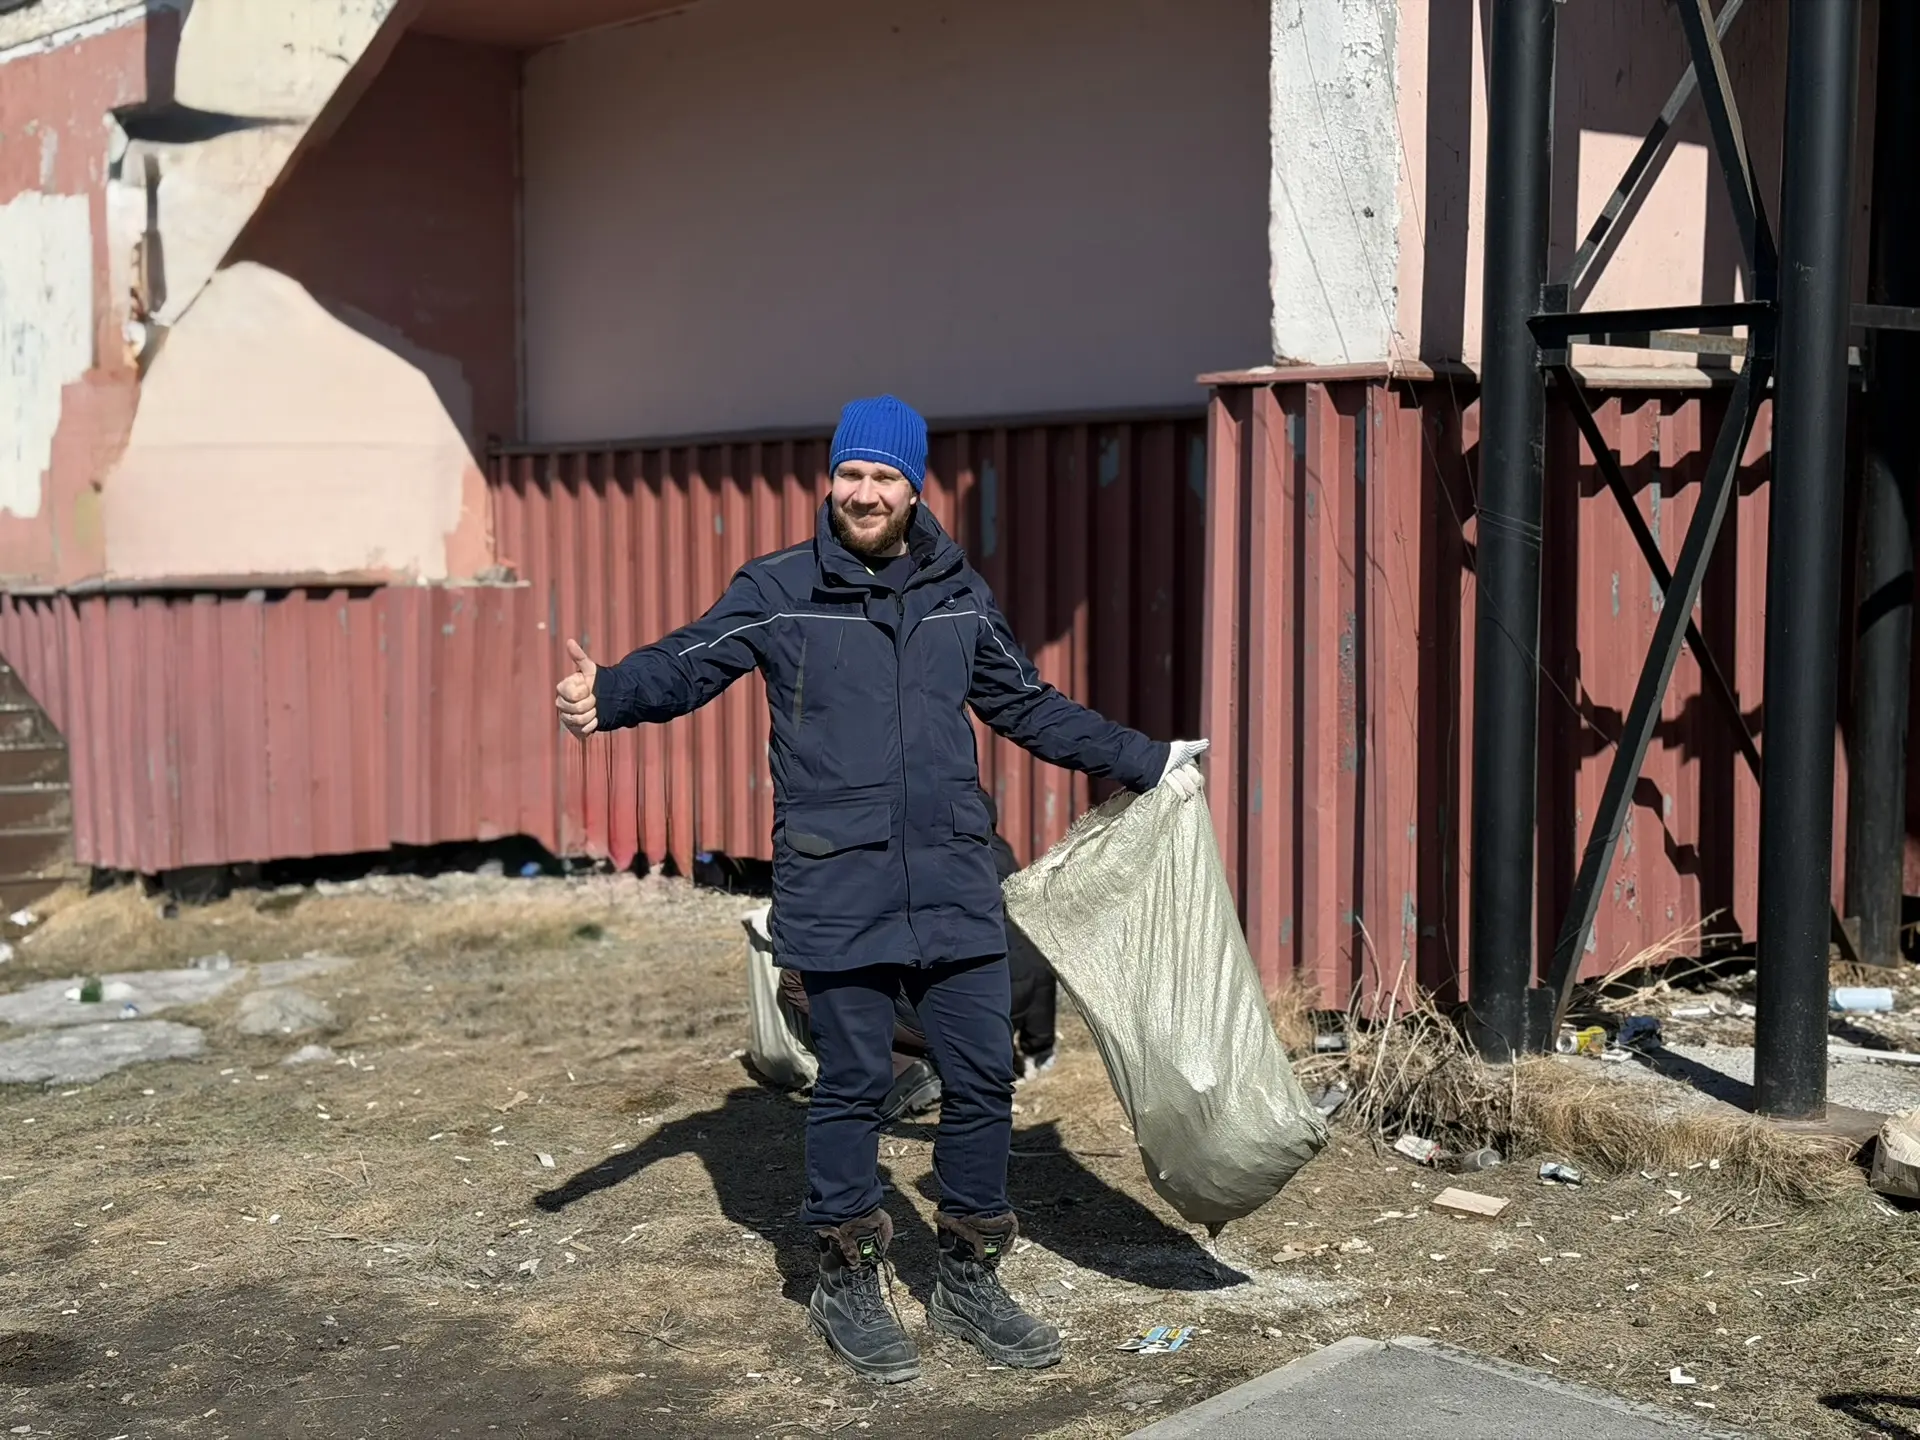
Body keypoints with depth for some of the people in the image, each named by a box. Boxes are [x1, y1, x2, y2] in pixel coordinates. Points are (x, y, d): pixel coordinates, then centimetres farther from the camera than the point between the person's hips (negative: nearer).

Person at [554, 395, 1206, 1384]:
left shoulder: (959, 594, 11)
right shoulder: (779, 591, -2)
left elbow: (1027, 705, 21)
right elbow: (691, 661, -13)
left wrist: (1144, 762, 23)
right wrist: (608, 694, -35)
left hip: (955, 885, 4)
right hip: (836, 893, -4)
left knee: (983, 1078, 7)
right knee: (853, 1085, 4)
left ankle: (968, 1281, 25)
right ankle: (847, 1285, 23)